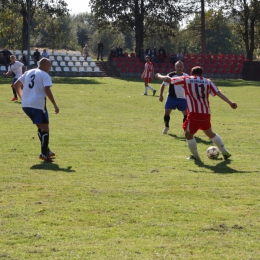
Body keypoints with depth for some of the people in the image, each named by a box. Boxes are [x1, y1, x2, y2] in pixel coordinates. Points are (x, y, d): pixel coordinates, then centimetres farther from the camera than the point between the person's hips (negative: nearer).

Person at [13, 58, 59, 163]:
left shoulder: (28, 72, 17)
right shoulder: (45, 75, -5)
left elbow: (16, 84, 22)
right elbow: (47, 91, -18)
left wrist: (22, 97, 30)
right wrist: (55, 105, -15)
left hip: (25, 105, 8)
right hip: (38, 105, -8)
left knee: (40, 126, 21)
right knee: (45, 128, -2)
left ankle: (46, 151, 25)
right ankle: (44, 154, -8)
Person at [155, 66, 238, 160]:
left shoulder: (186, 80, 4)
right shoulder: (207, 82, 10)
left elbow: (168, 79, 11)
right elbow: (219, 93, -1)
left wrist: (159, 76, 30)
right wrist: (230, 103, -5)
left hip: (194, 114, -4)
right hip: (206, 114, 5)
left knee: (188, 134, 17)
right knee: (210, 133, 25)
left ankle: (195, 155, 23)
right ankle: (225, 152, 29)